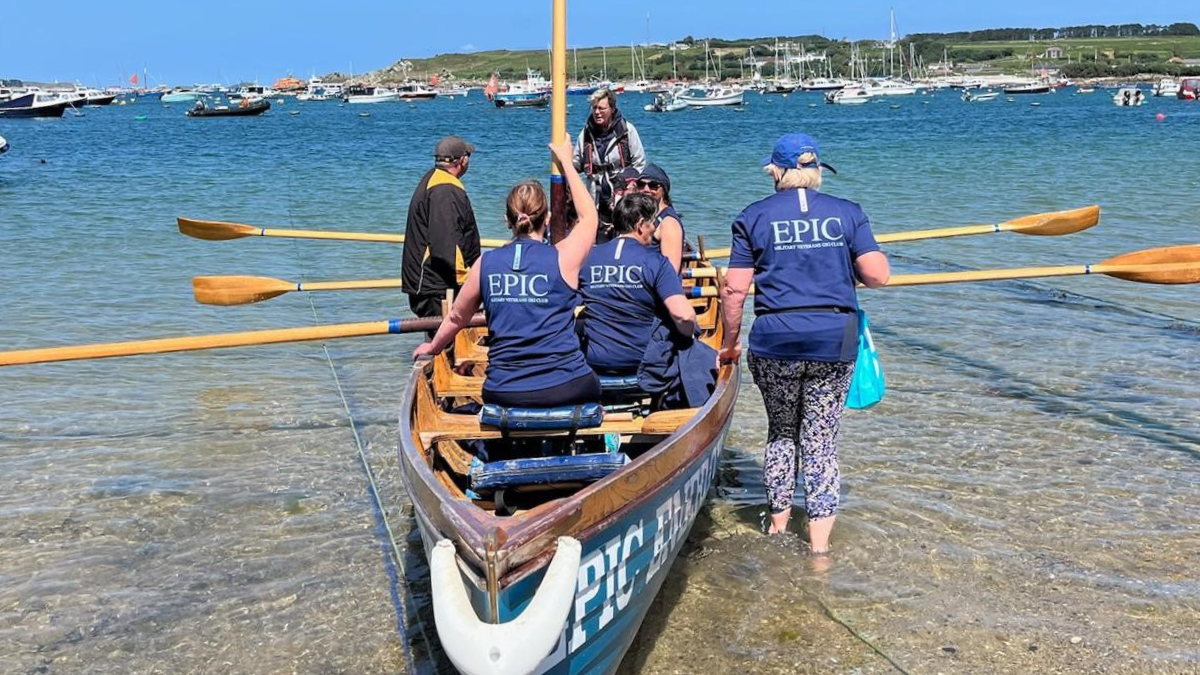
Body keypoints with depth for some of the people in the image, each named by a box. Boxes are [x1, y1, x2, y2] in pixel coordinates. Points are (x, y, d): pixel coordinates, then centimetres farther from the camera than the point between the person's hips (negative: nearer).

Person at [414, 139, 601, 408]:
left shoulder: (486, 263, 1)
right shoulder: (562, 259, -6)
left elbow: (456, 318, 16)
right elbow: (589, 215, 14)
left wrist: (432, 347, 36)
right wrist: (566, 162, 25)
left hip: (504, 393, 3)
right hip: (565, 389, -2)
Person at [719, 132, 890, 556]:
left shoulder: (754, 217, 3)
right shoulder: (847, 213, 5)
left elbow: (735, 288, -1)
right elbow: (877, 275, -4)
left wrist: (730, 343, 10)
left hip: (775, 341, 0)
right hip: (835, 342, 0)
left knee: (781, 432, 20)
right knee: (821, 442, 6)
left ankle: (778, 525, 30)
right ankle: (819, 547, 5)